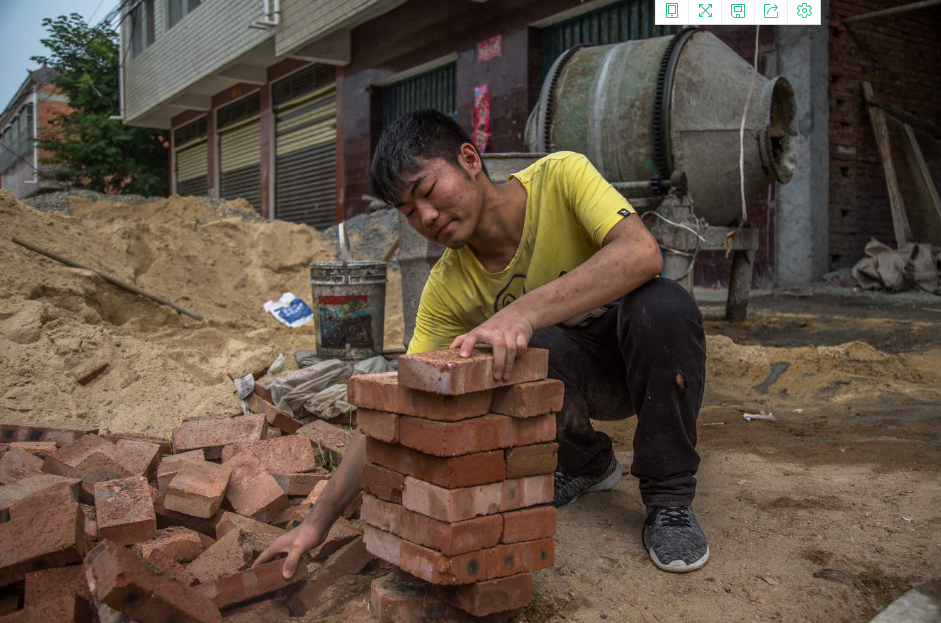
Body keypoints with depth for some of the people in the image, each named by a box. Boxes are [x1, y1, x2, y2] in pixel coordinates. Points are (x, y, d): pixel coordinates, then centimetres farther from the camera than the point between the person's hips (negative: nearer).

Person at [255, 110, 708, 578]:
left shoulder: (559, 176, -22)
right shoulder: (447, 288, -14)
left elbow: (643, 253, -39)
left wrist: (525, 310, -51)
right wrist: (319, 521, -20)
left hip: (652, 356, -2)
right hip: (575, 376, 2)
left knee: (663, 303, -36)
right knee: (535, 348, -33)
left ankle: (669, 496, -15)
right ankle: (588, 465, 1)